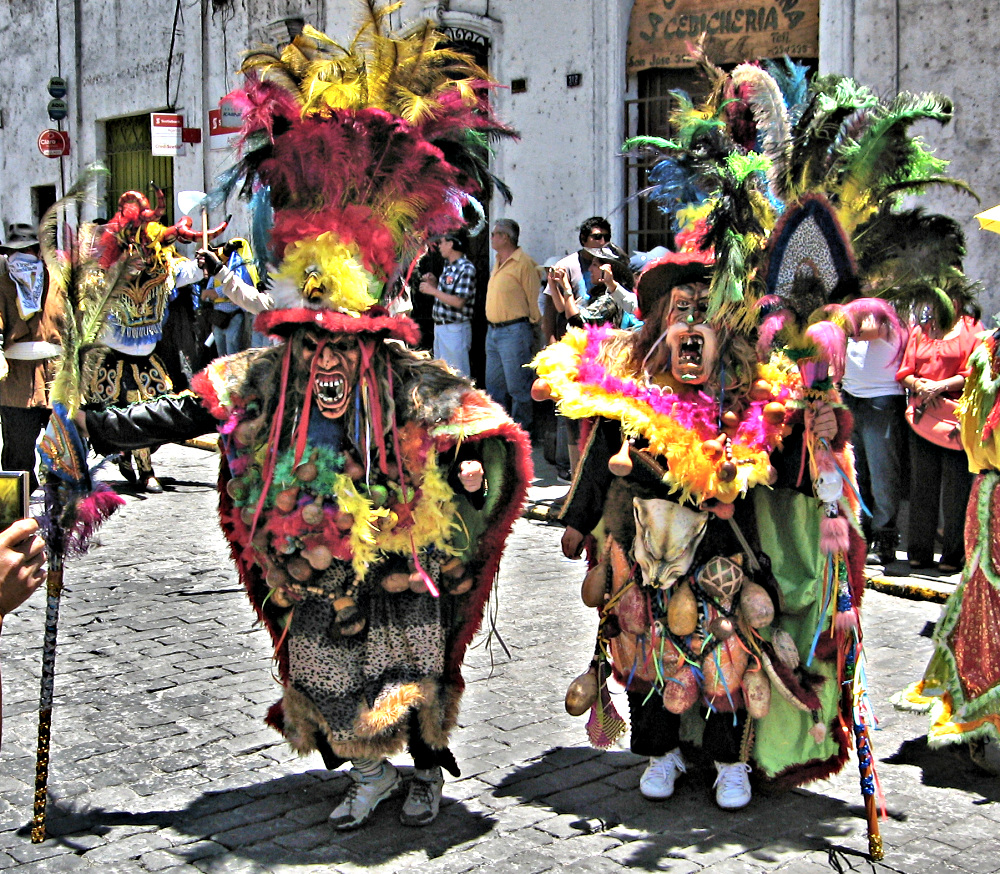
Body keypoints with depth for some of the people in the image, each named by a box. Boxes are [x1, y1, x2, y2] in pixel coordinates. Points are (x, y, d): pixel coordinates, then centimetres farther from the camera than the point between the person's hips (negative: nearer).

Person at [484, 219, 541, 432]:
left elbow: (534, 299, -10)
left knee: (517, 385, -3)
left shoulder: (523, 263, -11)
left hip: (514, 332, -9)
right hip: (492, 331, 9)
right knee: (494, 383, 15)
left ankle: (521, 429, 6)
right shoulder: (499, 263, 16)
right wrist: (492, 328, 18)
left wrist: (531, 328, -8)